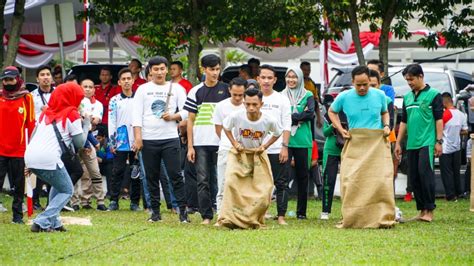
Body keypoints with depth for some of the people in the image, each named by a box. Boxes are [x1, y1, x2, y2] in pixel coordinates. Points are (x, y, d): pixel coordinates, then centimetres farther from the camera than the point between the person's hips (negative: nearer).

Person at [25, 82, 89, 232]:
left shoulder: (47, 112, 22)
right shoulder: (72, 114, 2)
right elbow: (80, 143, 4)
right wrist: (86, 125, 19)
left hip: (30, 157, 7)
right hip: (48, 158, -7)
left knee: (58, 185, 28)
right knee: (67, 191, 10)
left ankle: (54, 222, 18)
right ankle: (42, 222, -5)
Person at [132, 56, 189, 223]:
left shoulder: (176, 88, 7)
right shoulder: (143, 89, 8)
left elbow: (186, 112, 6)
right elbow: (137, 115, 2)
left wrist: (173, 117, -13)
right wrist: (138, 137, -7)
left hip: (170, 139, -1)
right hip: (148, 140, 1)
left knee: (176, 175, -6)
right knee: (152, 177, 5)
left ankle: (183, 210, -5)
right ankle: (155, 212, 12)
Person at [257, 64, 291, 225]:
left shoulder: (282, 100, 6)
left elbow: (287, 126, 3)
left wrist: (285, 146, -6)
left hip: (278, 150, -1)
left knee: (281, 184, -2)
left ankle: (281, 216, 2)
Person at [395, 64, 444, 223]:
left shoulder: (433, 95, -1)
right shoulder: (407, 97, 17)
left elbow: (439, 119, -4)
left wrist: (439, 141, -10)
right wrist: (398, 143, 17)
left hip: (427, 142, -6)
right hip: (411, 144, 7)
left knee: (425, 173, -14)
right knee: (414, 177, 5)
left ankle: (429, 210, -10)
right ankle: (422, 209, 11)